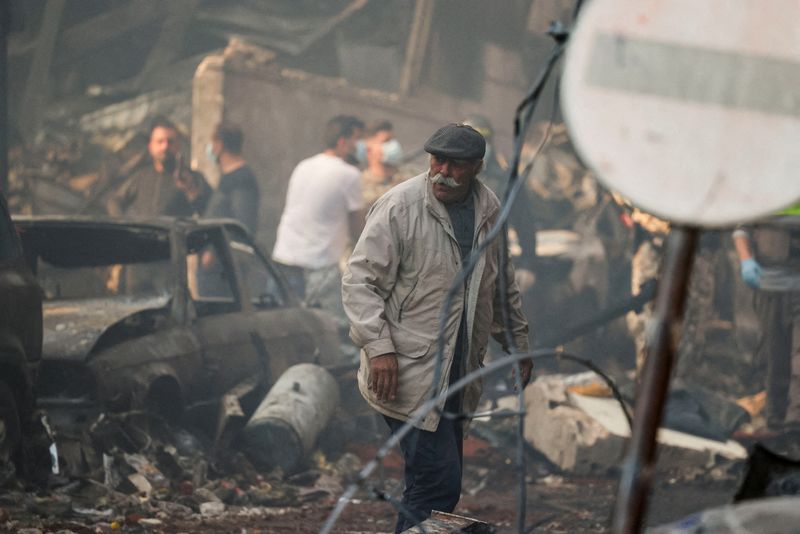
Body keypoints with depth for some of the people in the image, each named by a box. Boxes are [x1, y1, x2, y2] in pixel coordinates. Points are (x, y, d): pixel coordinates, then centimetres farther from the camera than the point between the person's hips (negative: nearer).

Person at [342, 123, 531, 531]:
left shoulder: (489, 210, 8)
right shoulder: (398, 207, -11)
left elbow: (503, 286, 23)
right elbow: (359, 281, -12)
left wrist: (518, 342, 23)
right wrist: (378, 348, -20)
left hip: (458, 371, 7)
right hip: (409, 373, -7)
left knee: (442, 480, 12)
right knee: (437, 482, -14)